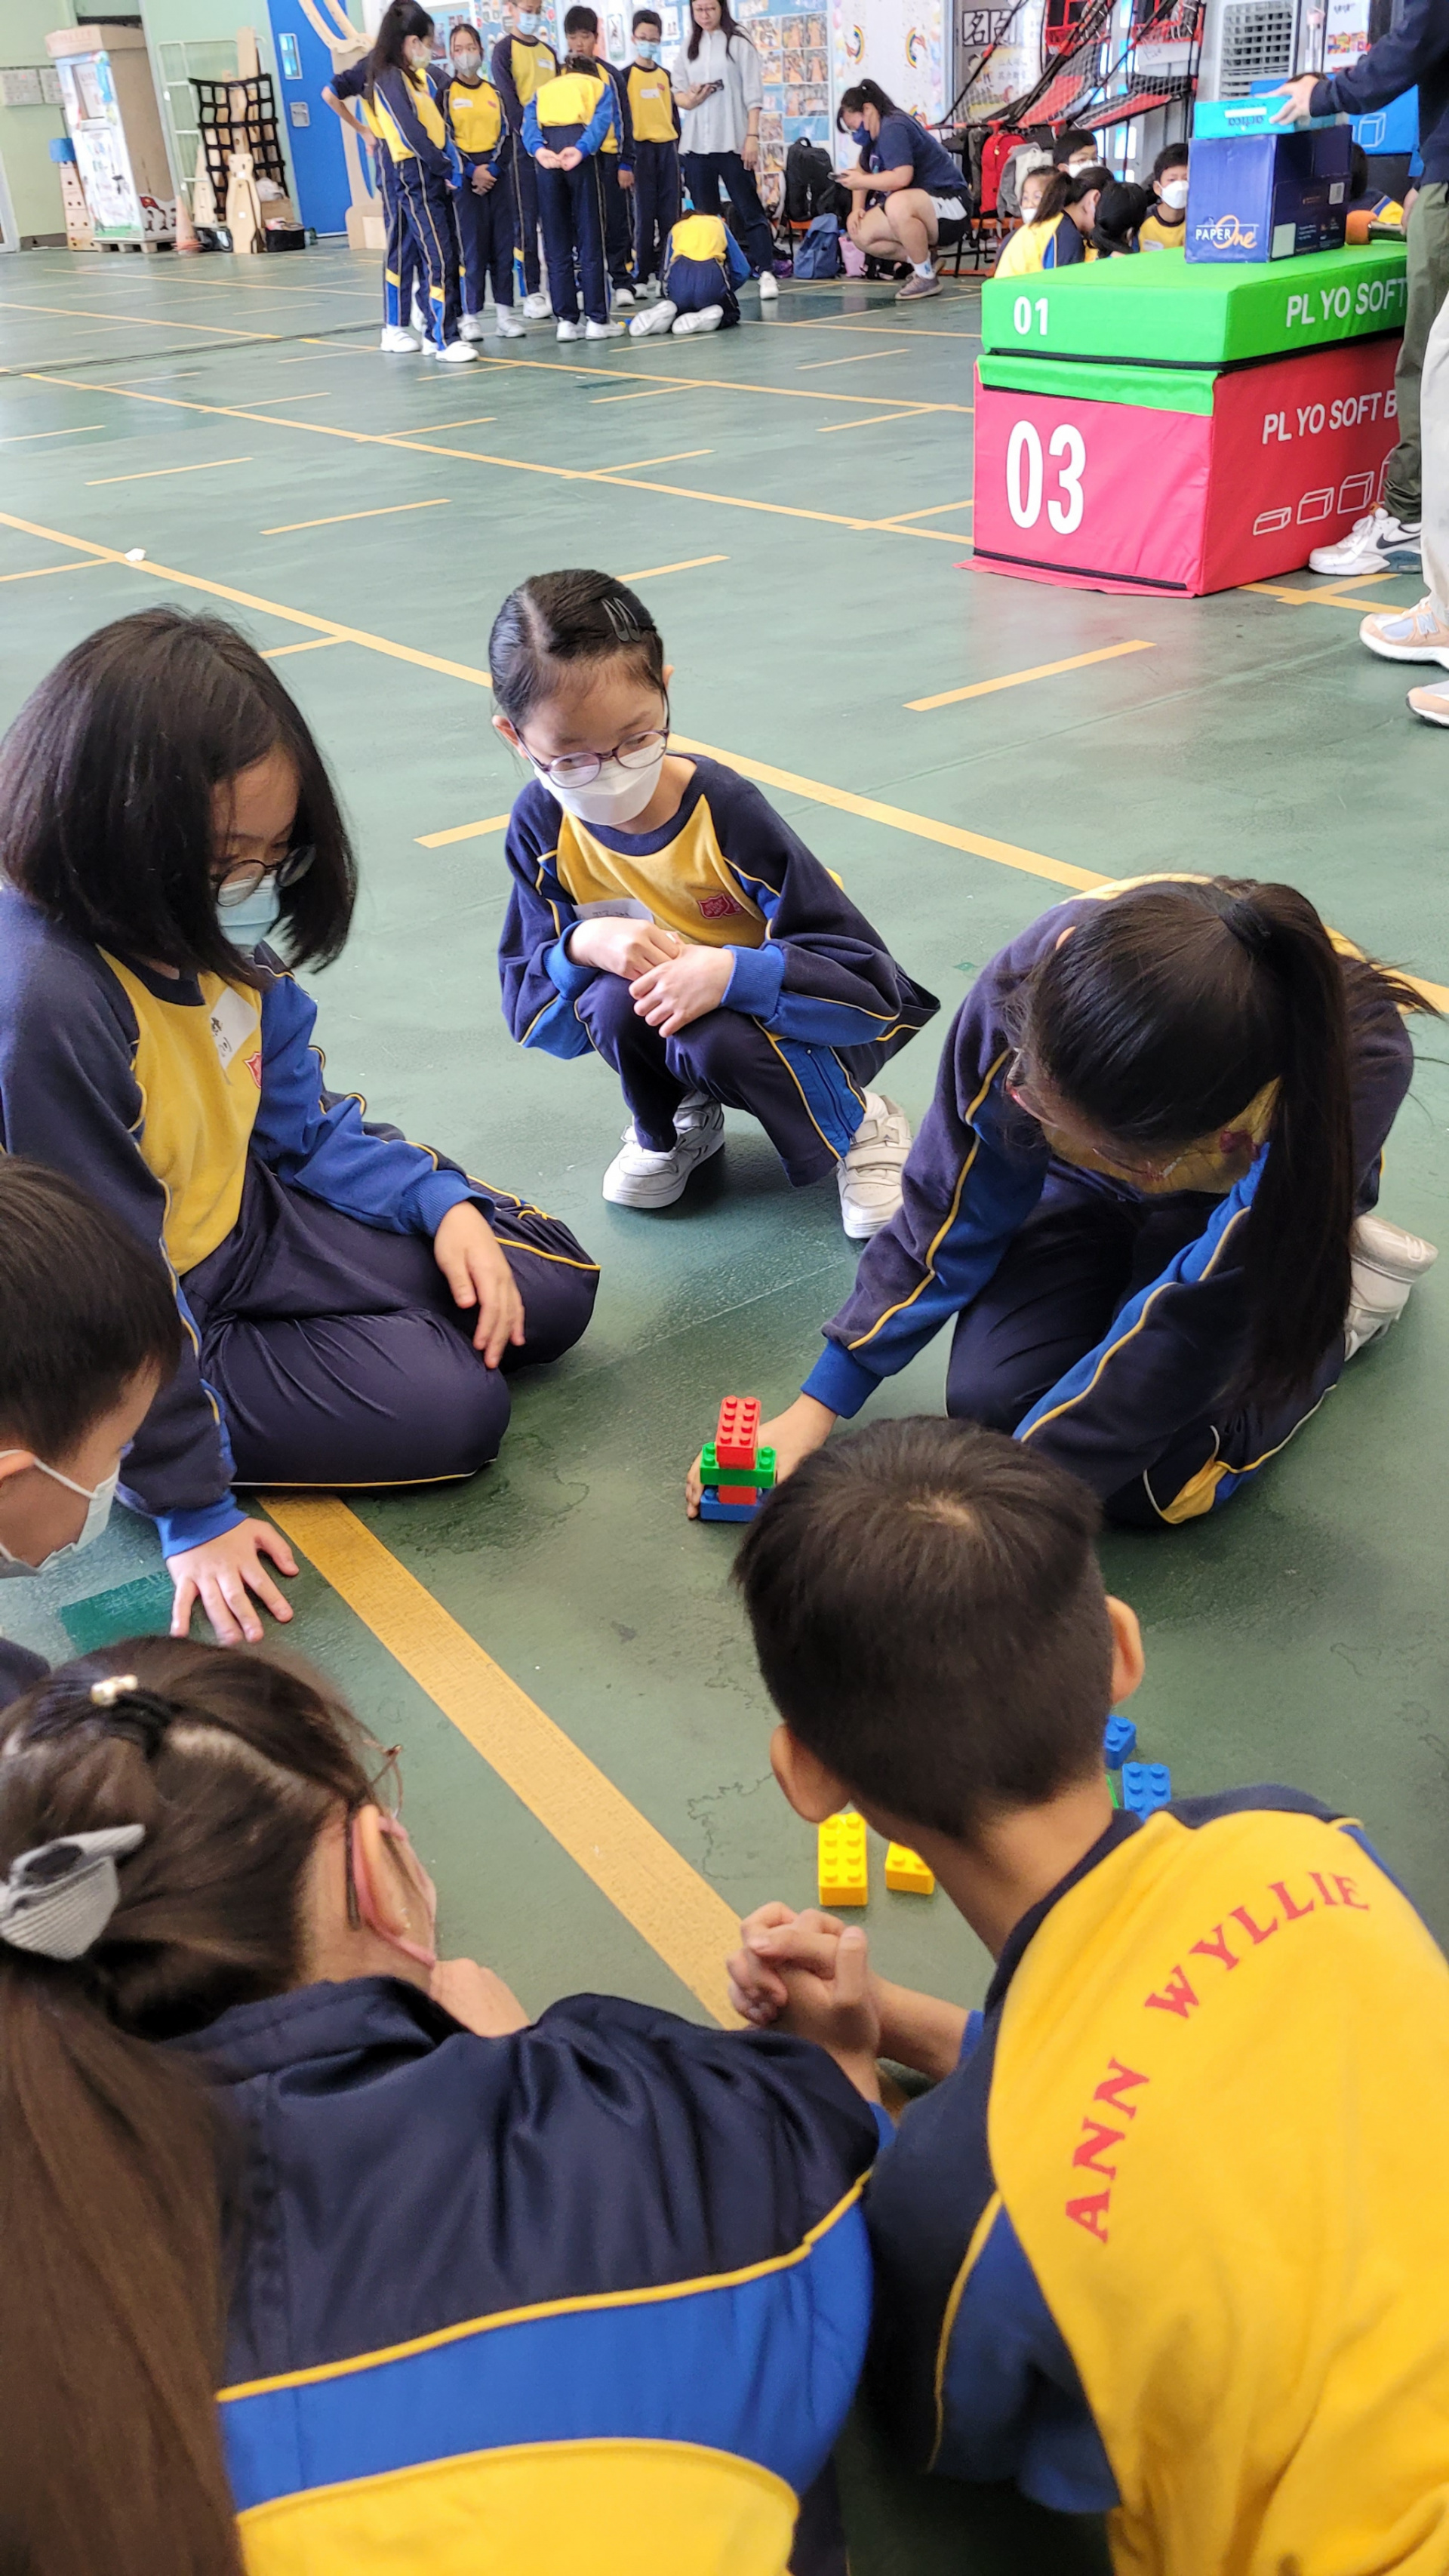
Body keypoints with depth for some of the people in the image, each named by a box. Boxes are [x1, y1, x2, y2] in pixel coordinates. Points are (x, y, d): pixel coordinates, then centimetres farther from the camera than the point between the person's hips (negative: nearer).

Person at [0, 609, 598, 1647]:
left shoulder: (191, 922, -9)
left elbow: (296, 1111, 6)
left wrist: (443, 1199, -7)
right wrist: (194, 1511, -20)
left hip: (254, 1212, 8)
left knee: (552, 1287, 6)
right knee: (454, 1406, -16)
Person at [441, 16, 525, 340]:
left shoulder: (494, 92, 14)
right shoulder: (445, 92, 3)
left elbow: (506, 135, 7)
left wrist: (493, 168, -10)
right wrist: (472, 170, -16)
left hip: (497, 171, 4)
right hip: (464, 174, -4)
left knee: (503, 243, 1)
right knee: (471, 245, -8)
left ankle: (505, 313, 4)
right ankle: (471, 316, -5)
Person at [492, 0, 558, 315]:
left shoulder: (548, 51, 18)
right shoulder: (504, 49, 0)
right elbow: (507, 97, -9)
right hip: (524, 143, -5)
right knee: (526, 218, -6)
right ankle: (532, 291, -5)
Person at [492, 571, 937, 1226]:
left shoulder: (726, 813, -27)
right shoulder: (542, 826, -15)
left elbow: (870, 987, -27)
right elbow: (527, 1011, -10)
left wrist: (732, 971, -43)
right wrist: (584, 944, -32)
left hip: (783, 1015, -3)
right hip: (665, 1013, 3)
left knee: (713, 1042, -36)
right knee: (614, 999, -30)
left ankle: (861, 1127, -4)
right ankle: (674, 1121, 4)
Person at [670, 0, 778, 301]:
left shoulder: (739, 44, 2)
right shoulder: (688, 50, 13)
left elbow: (753, 95, -2)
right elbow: (677, 92, 13)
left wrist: (752, 137, -11)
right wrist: (689, 100, -10)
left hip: (732, 142, -4)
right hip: (695, 144, 4)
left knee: (749, 209, -7)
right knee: (703, 214, 5)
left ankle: (765, 273, -9)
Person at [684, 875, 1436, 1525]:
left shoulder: (1358, 1063, -42)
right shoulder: (1034, 979, -35)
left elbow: (1181, 1330, -33)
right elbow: (950, 1212, -18)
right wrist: (816, 1407, -16)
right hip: (1091, 1199, 3)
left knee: (1156, 1481, -19)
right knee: (991, 1402, -16)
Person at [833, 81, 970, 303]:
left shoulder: (893, 127, -17)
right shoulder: (876, 134, 12)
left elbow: (901, 177, -30)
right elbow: (862, 170, 24)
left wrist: (860, 182, -17)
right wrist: (857, 208, 6)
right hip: (915, 207, 10)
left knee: (898, 204, -40)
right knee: (860, 234, -2)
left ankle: (926, 276, -21)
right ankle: (924, 257, 8)